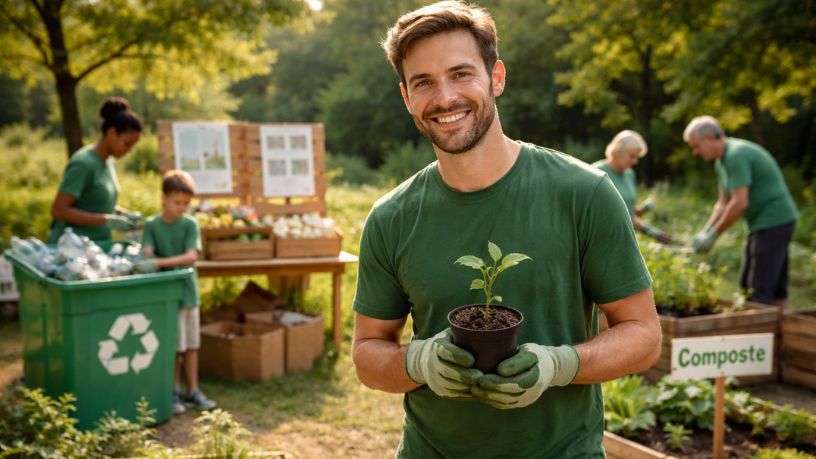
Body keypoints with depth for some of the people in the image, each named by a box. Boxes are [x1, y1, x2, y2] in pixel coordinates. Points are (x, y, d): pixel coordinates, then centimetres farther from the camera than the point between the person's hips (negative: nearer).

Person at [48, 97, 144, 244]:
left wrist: (122, 213, 1)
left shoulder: (108, 161, 8)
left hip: (98, 246, 8)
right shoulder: (84, 163, -15)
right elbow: (58, 210, -19)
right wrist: (107, 220, -21)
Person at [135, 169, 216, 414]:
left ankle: (193, 391, 21)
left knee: (191, 345, 10)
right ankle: (174, 392, 18)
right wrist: (146, 261, -41)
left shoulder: (190, 224, -4)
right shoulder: (151, 225, -4)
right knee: (174, 346, 3)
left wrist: (160, 262, -29)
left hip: (187, 291, 2)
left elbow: (191, 256, -17)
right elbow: (147, 253, -16)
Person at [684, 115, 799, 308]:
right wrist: (704, 232, 3)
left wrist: (713, 235, -17)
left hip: (774, 222, -10)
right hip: (763, 223, 10)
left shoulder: (736, 155, -19)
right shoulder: (722, 161, 13)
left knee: (760, 288, -8)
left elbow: (740, 203, -24)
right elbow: (723, 203, 15)